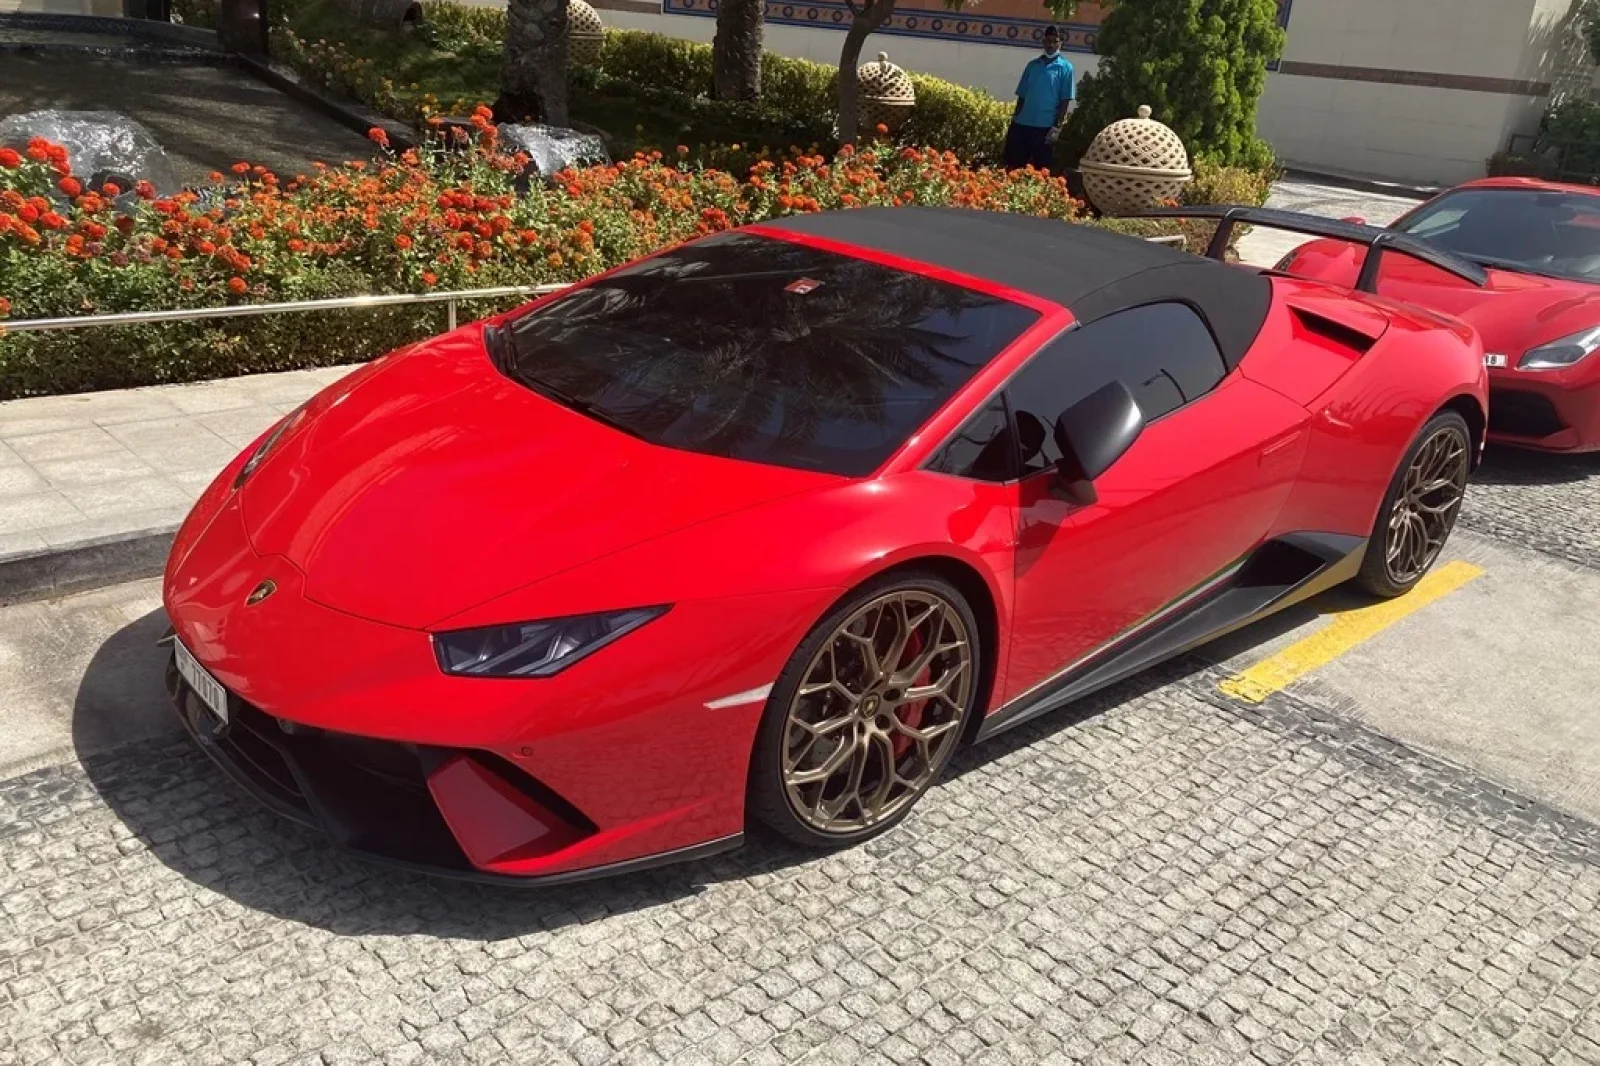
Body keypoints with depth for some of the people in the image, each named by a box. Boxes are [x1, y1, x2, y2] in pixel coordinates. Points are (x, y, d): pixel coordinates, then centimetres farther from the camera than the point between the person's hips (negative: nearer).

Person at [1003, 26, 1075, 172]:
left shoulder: (1065, 68, 0)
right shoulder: (1032, 64, 10)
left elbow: (1065, 100, -4)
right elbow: (1022, 95, 14)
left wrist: (1057, 126, -11)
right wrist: (1015, 117, 9)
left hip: (1045, 126, -4)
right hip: (1022, 124, 4)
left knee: (1040, 168, 2)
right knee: (1013, 165, 6)